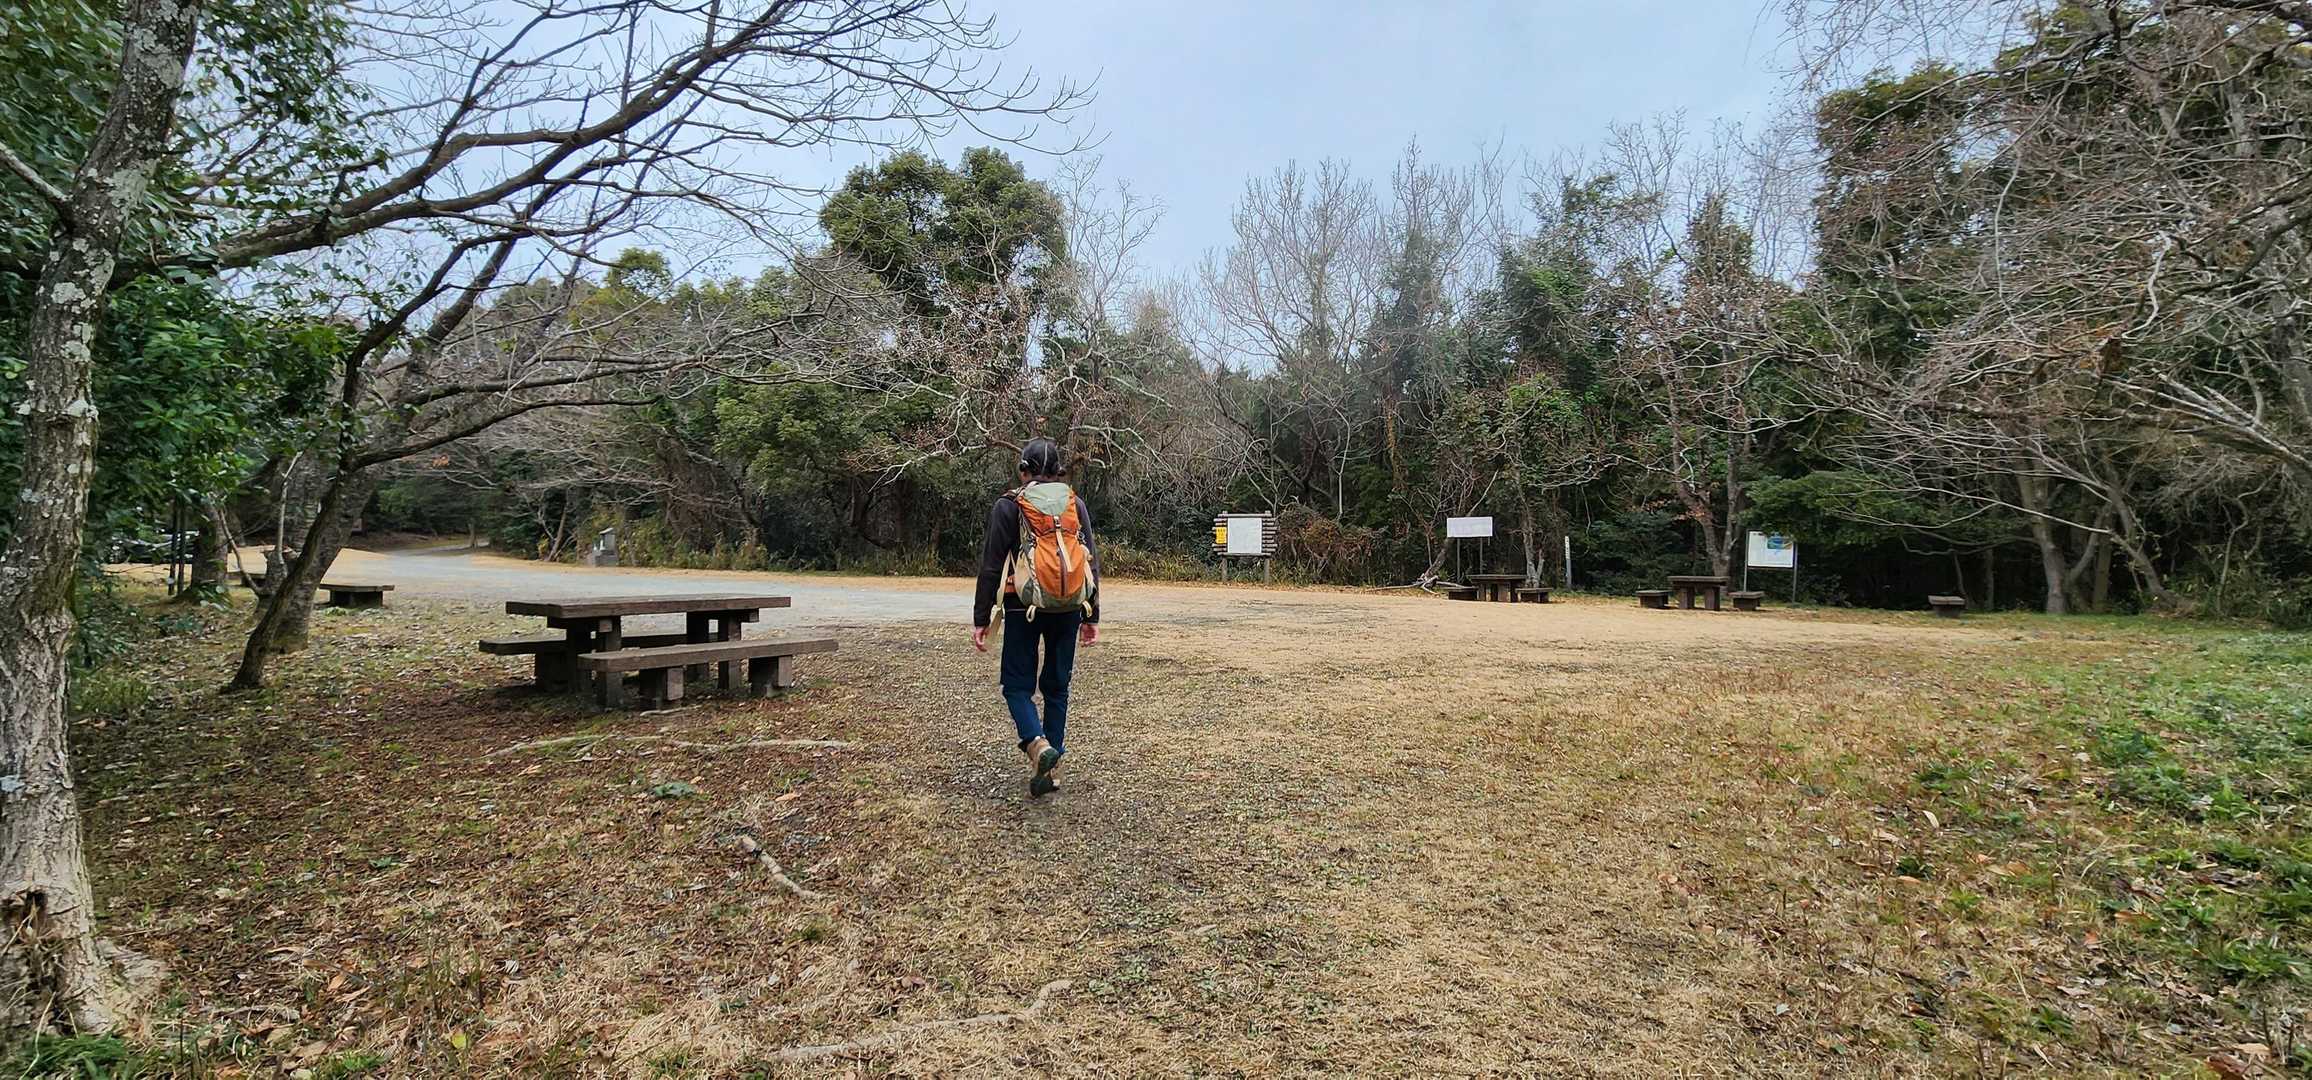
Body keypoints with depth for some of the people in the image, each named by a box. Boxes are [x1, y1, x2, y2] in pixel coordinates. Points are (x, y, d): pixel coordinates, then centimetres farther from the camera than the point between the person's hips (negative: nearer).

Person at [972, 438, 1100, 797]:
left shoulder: (1008, 506, -4)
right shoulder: (1075, 504, 6)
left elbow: (991, 566, -5)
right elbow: (1092, 563, 7)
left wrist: (981, 619, 0)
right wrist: (1091, 616, 13)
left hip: (1024, 609, -3)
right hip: (1068, 608, 3)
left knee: (1018, 685, 7)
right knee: (1057, 686, 13)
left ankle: (1038, 745, -18)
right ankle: (1051, 768, 15)